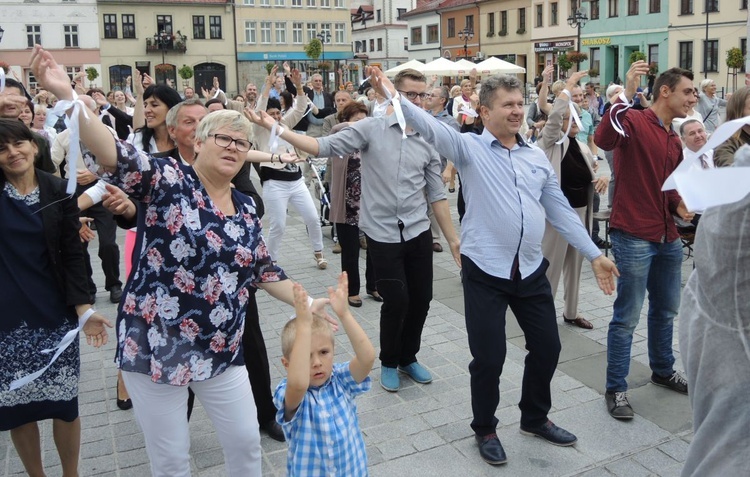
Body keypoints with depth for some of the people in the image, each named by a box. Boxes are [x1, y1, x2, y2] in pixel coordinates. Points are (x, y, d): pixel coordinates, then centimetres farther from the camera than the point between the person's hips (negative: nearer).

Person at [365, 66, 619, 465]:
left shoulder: (537, 157, 10)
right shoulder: (470, 148, -4)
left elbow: (561, 210, 12)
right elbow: (431, 128, -21)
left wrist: (594, 255, 9)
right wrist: (395, 97, -37)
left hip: (531, 270, 5)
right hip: (485, 271, -5)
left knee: (547, 347, 15)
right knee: (489, 357, 3)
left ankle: (535, 418, 39)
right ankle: (485, 429, 27)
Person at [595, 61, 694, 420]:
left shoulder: (674, 139, 15)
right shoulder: (635, 122, -11)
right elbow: (604, 139, -34)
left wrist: (679, 206, 5)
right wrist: (626, 93, -36)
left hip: (667, 236, 9)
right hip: (634, 236, -9)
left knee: (665, 309, 22)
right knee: (627, 317, -2)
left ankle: (663, 370, 41)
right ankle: (616, 389, 11)